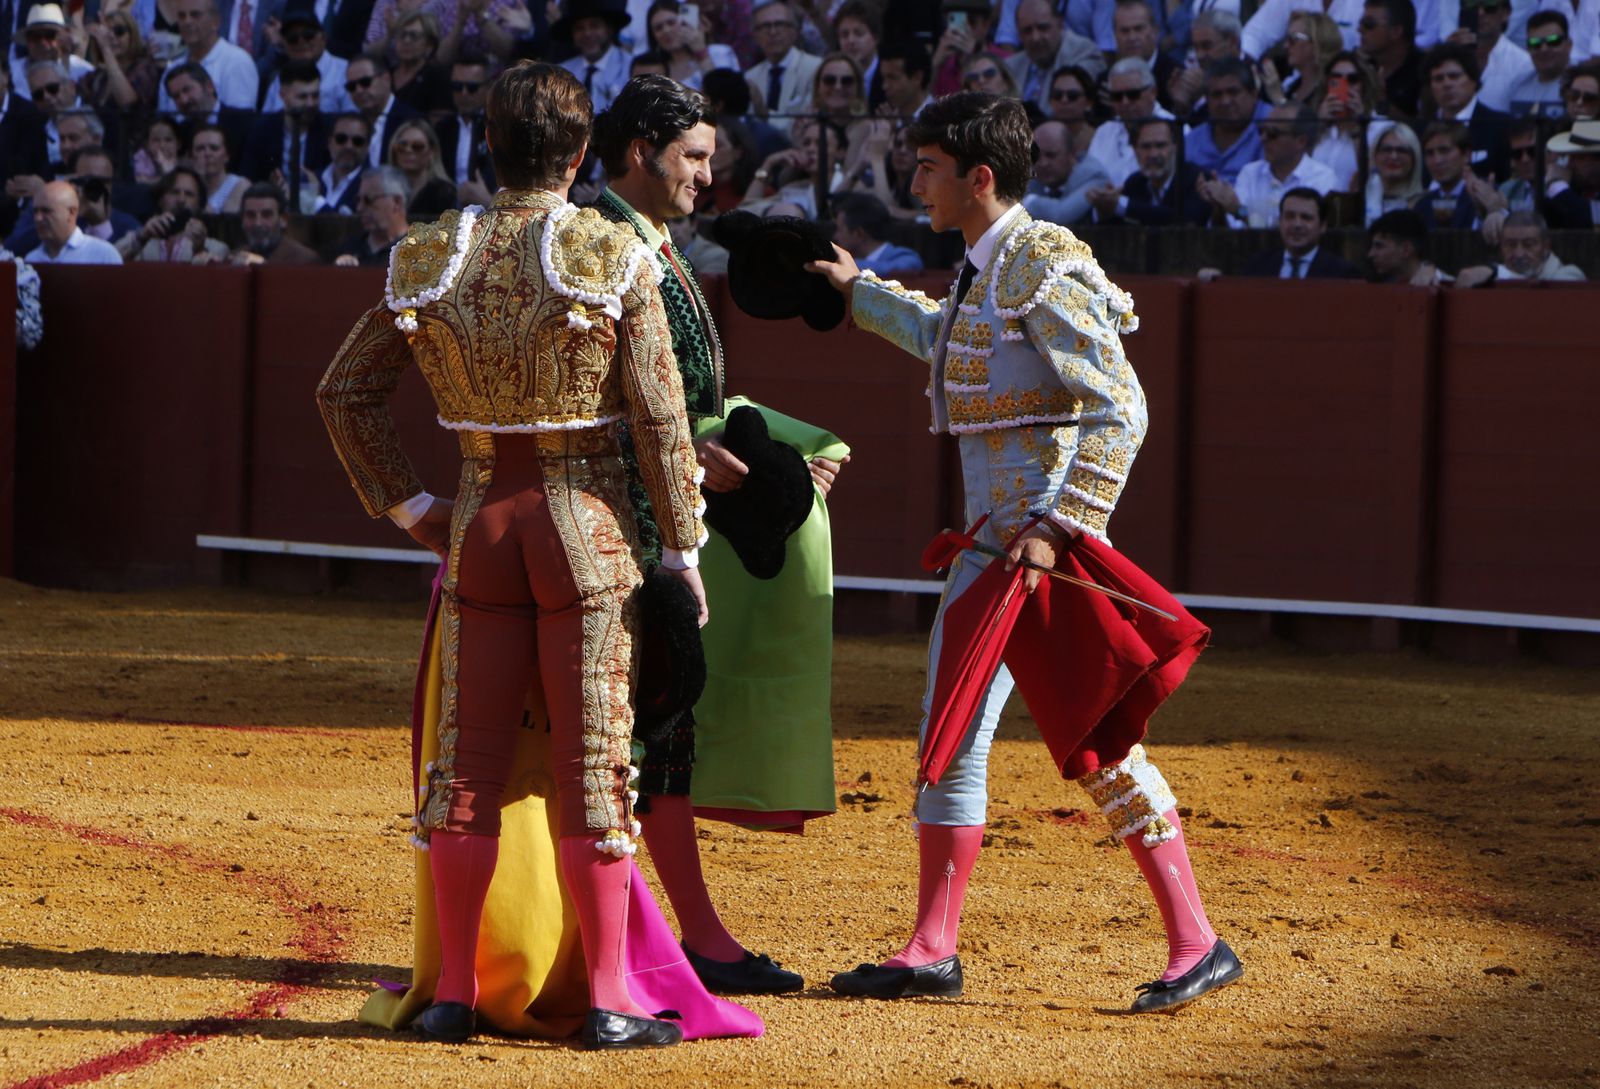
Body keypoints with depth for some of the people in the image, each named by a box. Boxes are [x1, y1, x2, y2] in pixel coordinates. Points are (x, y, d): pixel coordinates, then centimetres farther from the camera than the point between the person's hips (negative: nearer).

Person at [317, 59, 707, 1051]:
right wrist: (683, 549, 0)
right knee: (593, 765, 0)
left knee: (468, 759, 9)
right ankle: (608, 1000, 2)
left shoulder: (433, 258, 2)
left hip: (481, 521, 3)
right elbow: (660, 416, -8)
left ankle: (454, 994, 12)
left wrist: (409, 506, 11)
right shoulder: (615, 259, -8)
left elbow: (345, 390, 6)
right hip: (589, 522, -3)